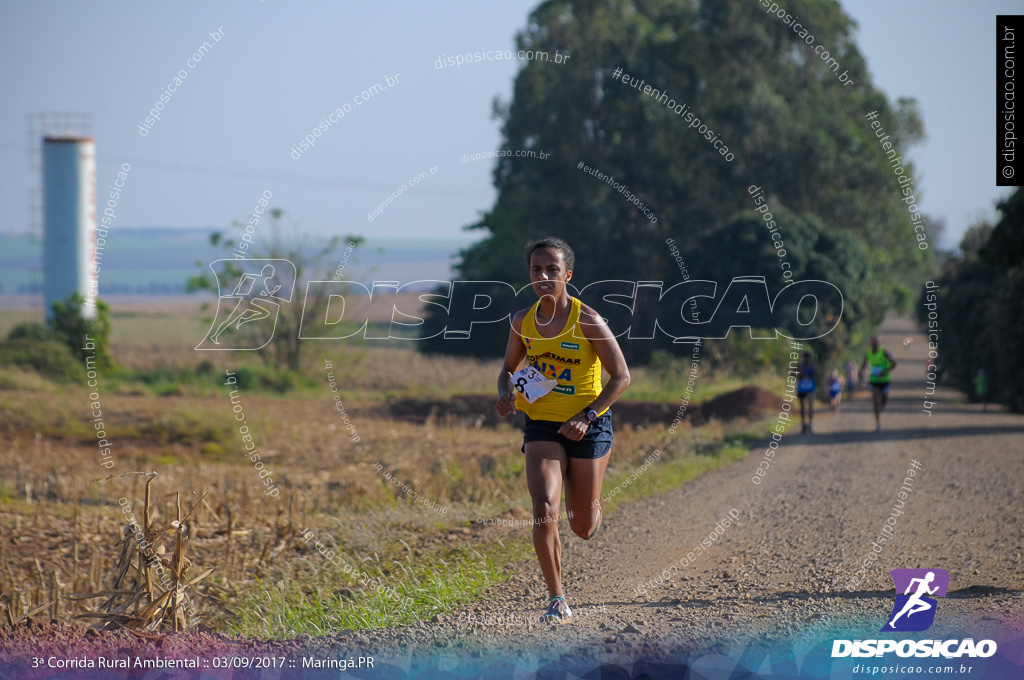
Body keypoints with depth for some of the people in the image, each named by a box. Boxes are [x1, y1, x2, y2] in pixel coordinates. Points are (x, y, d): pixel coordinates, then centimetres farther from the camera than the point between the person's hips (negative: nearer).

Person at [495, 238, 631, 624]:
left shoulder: (586, 321, -14)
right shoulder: (523, 323, -1)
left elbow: (621, 376, -11)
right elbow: (509, 369, 15)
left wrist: (586, 417, -20)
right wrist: (505, 393, -9)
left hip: (588, 428, -2)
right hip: (541, 427, 2)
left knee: (583, 529, 7)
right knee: (544, 512, -20)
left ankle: (588, 510, 47)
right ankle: (557, 602, -10)